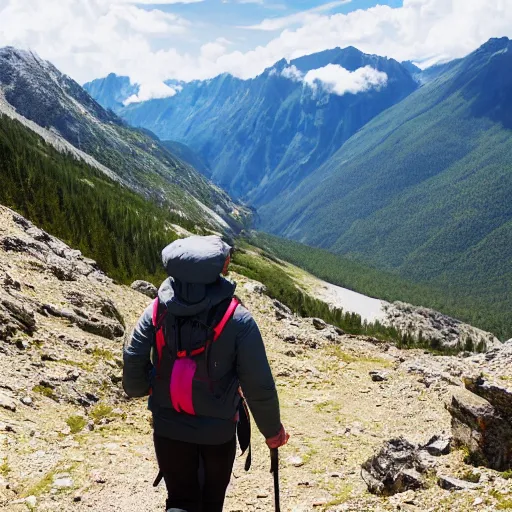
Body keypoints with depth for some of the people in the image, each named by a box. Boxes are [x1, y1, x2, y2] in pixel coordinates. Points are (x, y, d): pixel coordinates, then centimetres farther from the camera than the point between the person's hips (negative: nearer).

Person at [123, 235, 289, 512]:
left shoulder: (158, 310, -10)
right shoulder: (237, 318, -19)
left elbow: (133, 361, -8)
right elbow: (259, 384, -16)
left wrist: (138, 390, 15)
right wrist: (272, 429, -1)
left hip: (168, 427, 2)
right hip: (218, 430, -2)